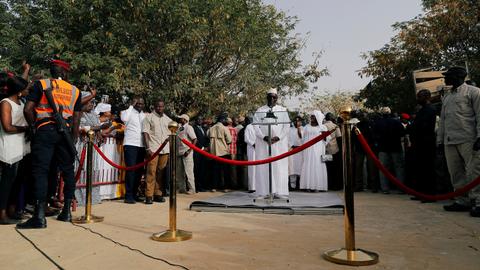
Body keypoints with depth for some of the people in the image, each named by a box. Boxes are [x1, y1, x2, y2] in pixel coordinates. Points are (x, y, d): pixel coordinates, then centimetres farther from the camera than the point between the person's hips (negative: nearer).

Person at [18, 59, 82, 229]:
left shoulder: (41, 84, 6)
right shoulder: (75, 91, 12)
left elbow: (28, 109, -4)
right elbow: (76, 119, 9)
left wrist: (33, 126, 13)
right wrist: (74, 140, 15)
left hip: (45, 130, -2)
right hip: (65, 132, 3)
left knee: (40, 171, -3)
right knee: (68, 170, 11)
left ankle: (39, 216, -8)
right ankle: (66, 212, 16)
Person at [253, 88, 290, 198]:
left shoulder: (283, 110, 9)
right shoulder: (260, 110, 9)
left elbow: (286, 126, 2)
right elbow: (256, 126, 1)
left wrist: (278, 137, -12)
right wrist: (264, 137, -14)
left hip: (279, 143, 0)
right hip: (263, 143, 0)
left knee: (279, 166, -2)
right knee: (263, 167, -2)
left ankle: (279, 191, 2)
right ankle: (264, 192, 2)